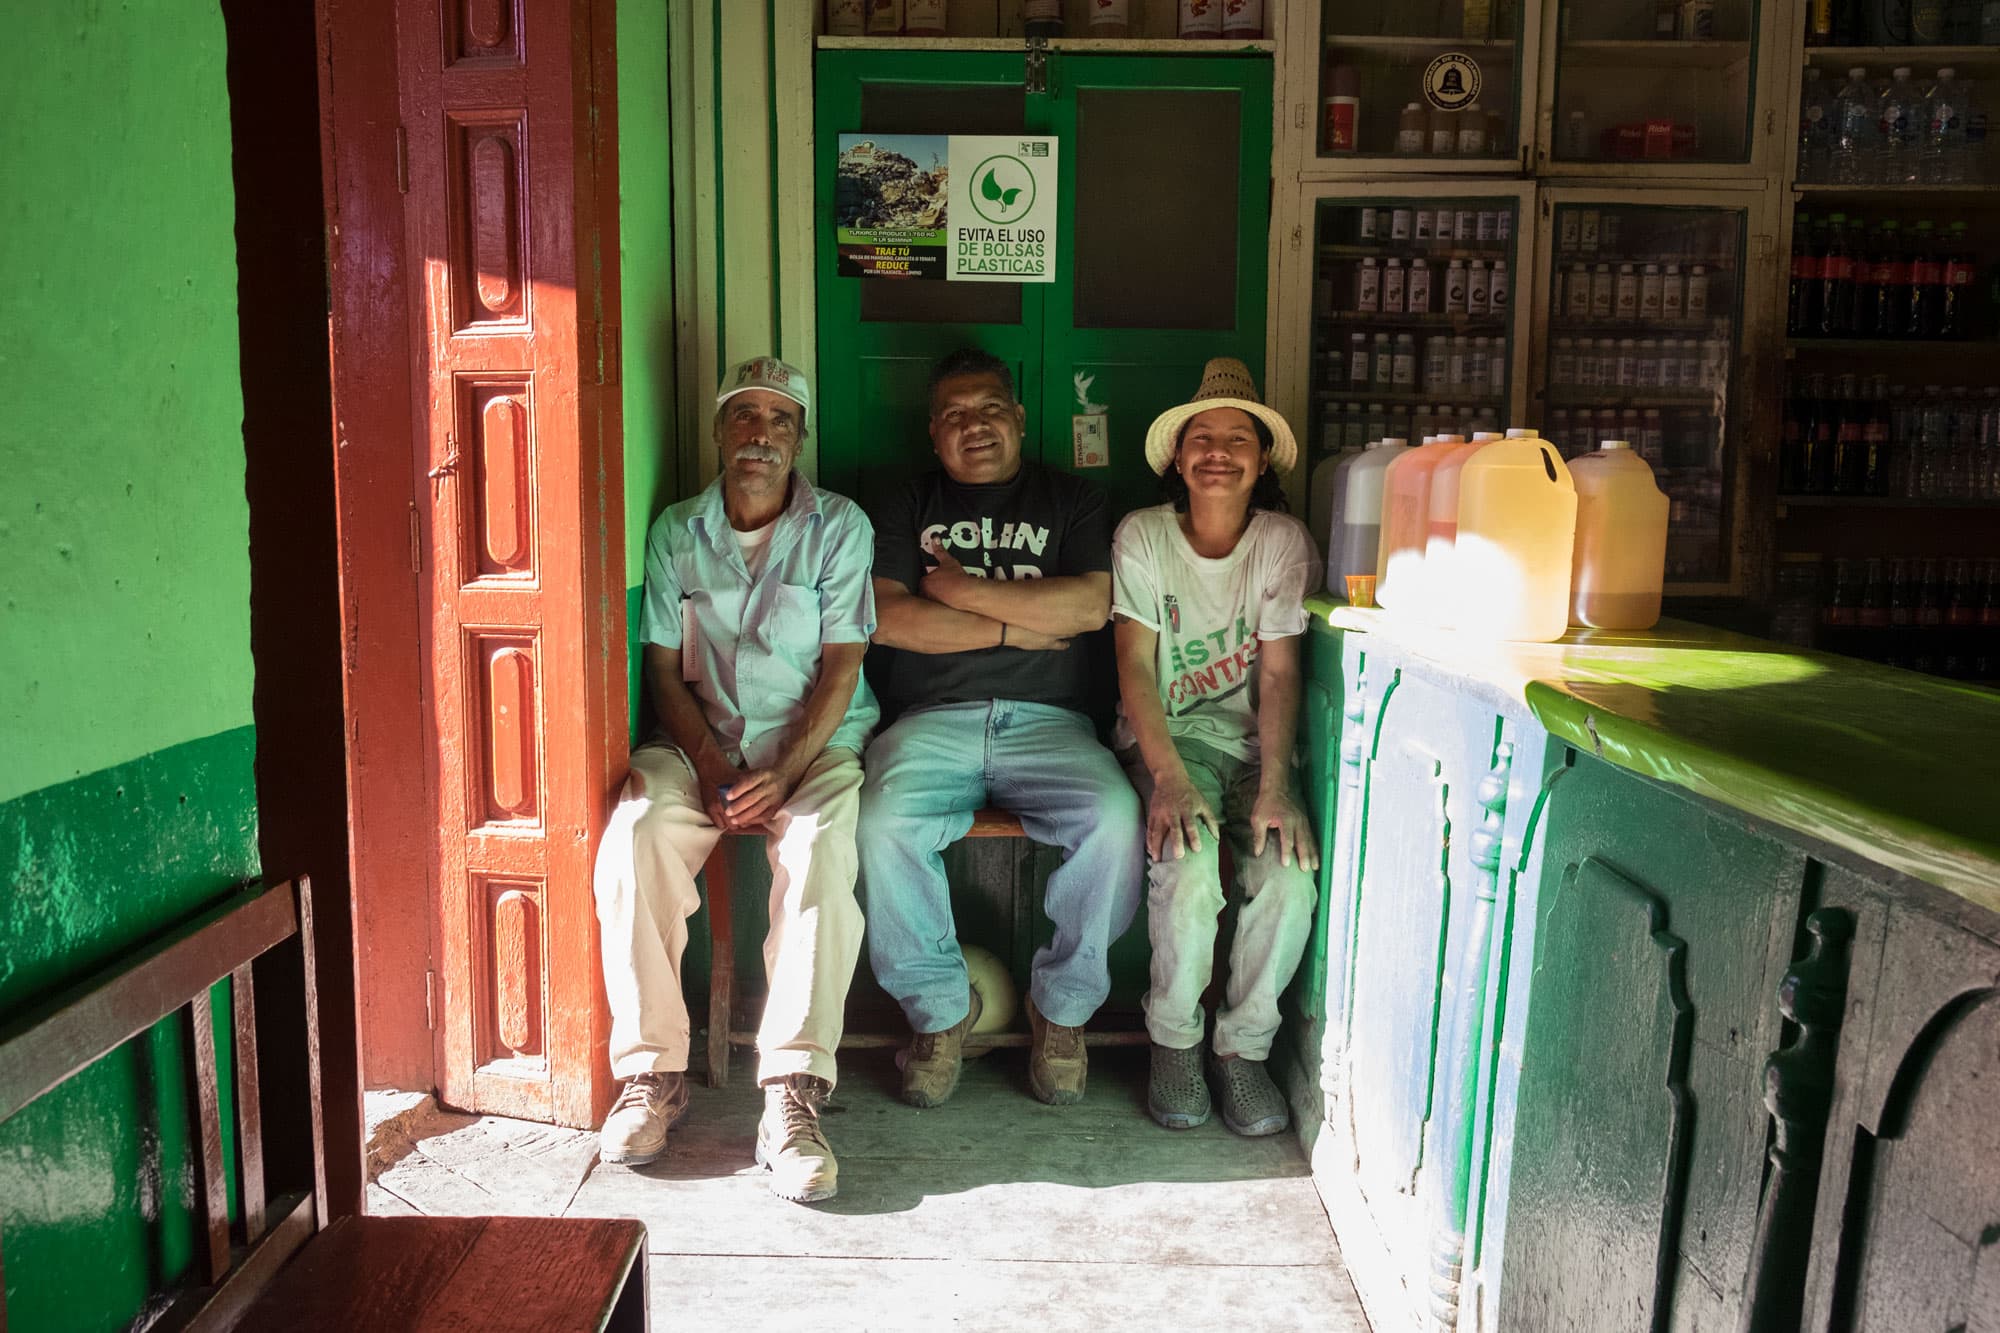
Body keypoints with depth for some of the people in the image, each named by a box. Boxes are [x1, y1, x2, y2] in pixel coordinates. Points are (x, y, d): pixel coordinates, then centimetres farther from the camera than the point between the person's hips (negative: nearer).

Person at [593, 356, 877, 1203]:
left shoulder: (840, 526, 3)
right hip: (701, 745, 2)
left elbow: (840, 669, -4)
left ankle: (791, 1096, -30)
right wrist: (714, 770, -10)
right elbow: (664, 670, 5)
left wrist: (782, 776, -17)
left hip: (813, 744, -2)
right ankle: (652, 1071, -15)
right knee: (634, 838, -27)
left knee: (823, 849, -33)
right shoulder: (676, 531, 9)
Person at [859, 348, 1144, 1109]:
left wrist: (964, 591, -1)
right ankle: (940, 1008, -6)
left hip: (1047, 722, 0)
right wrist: (1017, 627, -3)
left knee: (1115, 818, -30)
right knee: (885, 825, -31)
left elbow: (1091, 606, -2)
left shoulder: (1071, 502, 17)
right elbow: (887, 618, 0)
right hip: (934, 721, 0)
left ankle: (1063, 1006, -6)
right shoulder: (909, 506, 18)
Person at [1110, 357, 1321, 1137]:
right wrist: (1168, 777, -24)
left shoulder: (1283, 543, 1)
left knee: (1291, 878, -26)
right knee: (1187, 868, -30)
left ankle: (1243, 1044, -1)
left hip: (1252, 742, 2)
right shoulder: (1141, 538, -2)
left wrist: (1275, 785, -20)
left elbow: (1279, 673, -5)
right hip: (1165, 739, -1)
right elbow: (1135, 668, -9)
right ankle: (1174, 1041, -4)